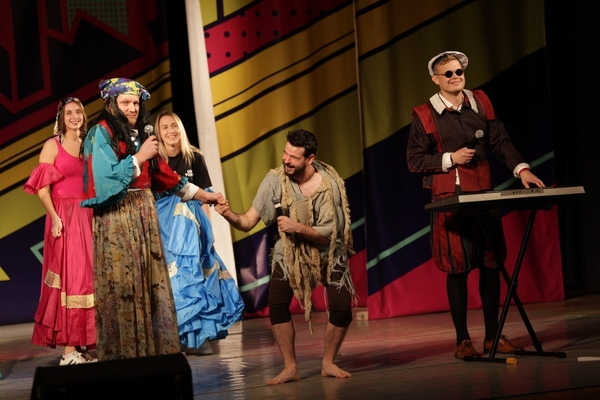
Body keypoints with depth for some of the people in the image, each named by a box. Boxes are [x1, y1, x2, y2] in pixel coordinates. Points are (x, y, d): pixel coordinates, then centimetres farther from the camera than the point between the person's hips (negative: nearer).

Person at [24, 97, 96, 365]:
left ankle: (87, 344, 12)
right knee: (69, 277, -7)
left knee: (90, 277, 5)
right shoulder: (52, 146, 0)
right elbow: (42, 187, -6)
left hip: (89, 217, 5)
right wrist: (55, 218, -16)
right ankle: (69, 349, -6)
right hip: (64, 218, -5)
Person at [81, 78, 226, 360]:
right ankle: (124, 355, -3)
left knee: (150, 282, 4)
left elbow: (161, 174, 19)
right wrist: (140, 157, -13)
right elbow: (106, 178, -17)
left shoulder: (140, 133, 16)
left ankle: (150, 349, 8)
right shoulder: (101, 133, -5)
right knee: (122, 286, -8)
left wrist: (200, 194, 18)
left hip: (144, 215, 7)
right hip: (116, 219, -7)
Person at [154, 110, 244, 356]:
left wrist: (208, 228, 1)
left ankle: (197, 337, 3)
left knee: (194, 274, -1)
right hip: (164, 224, -1)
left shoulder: (194, 157, 4)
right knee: (169, 277, -2)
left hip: (191, 224, 1)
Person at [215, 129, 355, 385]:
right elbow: (248, 223, -20)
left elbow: (329, 235, -22)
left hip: (328, 251, -1)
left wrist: (298, 227, -37)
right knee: (277, 304, -17)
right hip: (290, 249, 1)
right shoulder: (275, 180, -21)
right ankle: (290, 368, -3)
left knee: (342, 308, -13)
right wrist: (229, 215, -40)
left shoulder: (330, 184, -25)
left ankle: (328, 363, 11)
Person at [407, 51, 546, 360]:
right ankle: (462, 339, 8)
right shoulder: (425, 115, 0)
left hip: (483, 195, 3)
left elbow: (500, 142, 5)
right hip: (449, 198, -3)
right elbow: (414, 160, -1)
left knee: (491, 264, 4)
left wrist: (521, 169, -9)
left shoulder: (480, 102, 9)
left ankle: (492, 336, 14)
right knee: (457, 268, -1)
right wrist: (450, 158, -10)